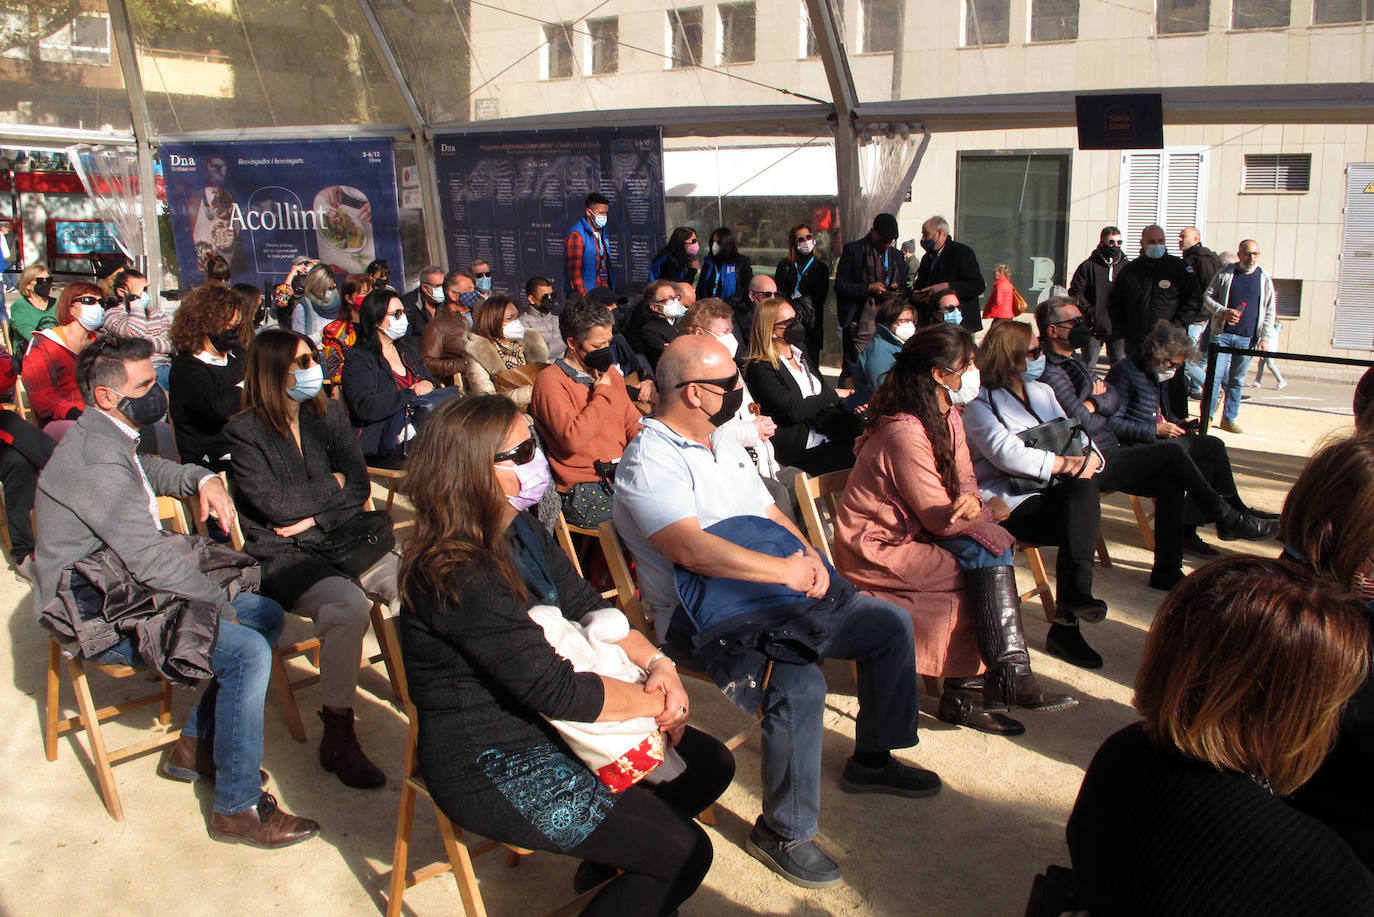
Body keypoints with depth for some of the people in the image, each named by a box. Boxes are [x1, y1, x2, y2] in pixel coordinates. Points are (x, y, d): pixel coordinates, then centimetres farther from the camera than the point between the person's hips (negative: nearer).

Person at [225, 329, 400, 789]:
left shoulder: (329, 414, 12)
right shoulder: (245, 433, -2)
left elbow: (359, 486, 5)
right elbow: (279, 505, -11)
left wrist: (316, 516, -10)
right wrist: (332, 487, 2)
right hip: (278, 556, -5)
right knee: (347, 604, -35)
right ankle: (337, 737, -22)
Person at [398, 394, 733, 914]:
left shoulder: (519, 532, 1)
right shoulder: (460, 577, -29)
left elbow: (588, 607, 6)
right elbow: (556, 690, -28)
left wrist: (657, 663, -11)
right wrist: (658, 701, -14)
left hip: (547, 727, 10)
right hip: (491, 768, -9)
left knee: (710, 765, 10)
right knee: (684, 853, -13)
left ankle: (609, 858, 24)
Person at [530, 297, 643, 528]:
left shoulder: (609, 372, 18)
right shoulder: (550, 382, -7)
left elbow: (634, 423, 22)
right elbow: (572, 438, -21)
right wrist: (602, 394, -9)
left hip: (622, 474, 8)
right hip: (584, 490, -8)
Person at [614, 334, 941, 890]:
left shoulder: (724, 447, 17)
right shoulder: (650, 460, -15)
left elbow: (772, 515, 20)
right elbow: (691, 549, -28)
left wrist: (809, 556, -1)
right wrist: (785, 570, -25)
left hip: (775, 597, 10)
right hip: (709, 619, -9)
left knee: (891, 624, 7)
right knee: (801, 684, -33)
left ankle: (873, 758, 24)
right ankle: (783, 831, -11)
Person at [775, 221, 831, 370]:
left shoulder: (820, 266, 11)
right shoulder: (785, 265, 12)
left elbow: (821, 296, 3)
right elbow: (778, 293, 2)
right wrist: (796, 308, -12)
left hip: (812, 326, 0)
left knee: (811, 363, -5)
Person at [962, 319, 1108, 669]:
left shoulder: (1042, 391, 24)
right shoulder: (980, 404, 1)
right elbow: (1007, 453, -15)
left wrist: (1089, 459, -8)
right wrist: (1066, 464, -18)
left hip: (1048, 492, 6)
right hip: (1008, 504, -6)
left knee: (1084, 488, -29)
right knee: (1082, 523, -29)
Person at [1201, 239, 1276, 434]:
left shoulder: (1264, 279, 8)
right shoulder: (1225, 274, 4)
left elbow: (1269, 312, 10)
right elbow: (1208, 297, 6)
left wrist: (1265, 338, 2)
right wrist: (1224, 312, -12)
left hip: (1247, 338, 2)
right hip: (1222, 334, -2)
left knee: (1237, 380, 6)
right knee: (1215, 376, -8)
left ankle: (1229, 419, 13)